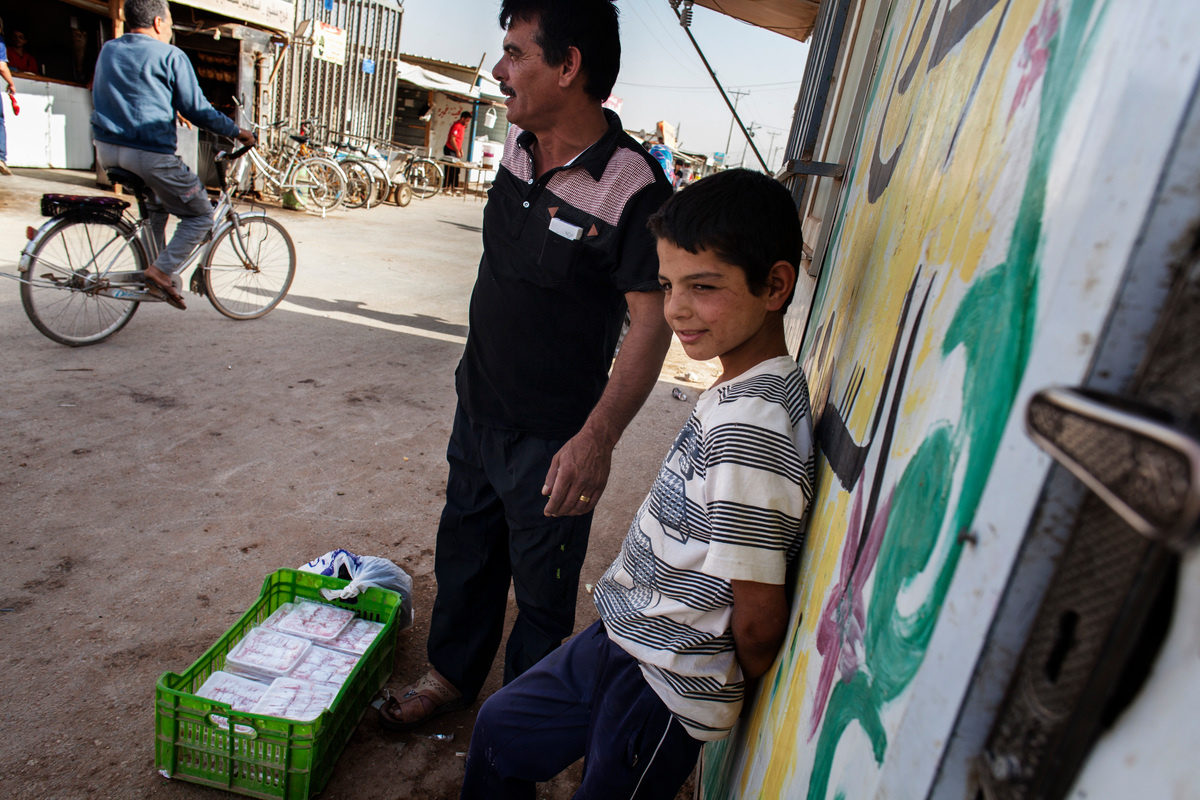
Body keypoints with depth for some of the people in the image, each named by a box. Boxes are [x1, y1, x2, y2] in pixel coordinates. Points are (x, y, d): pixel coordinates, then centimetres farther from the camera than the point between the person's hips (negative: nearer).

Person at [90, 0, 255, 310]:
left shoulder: (107, 50, 17)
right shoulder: (170, 56, -5)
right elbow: (196, 109, -6)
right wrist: (236, 131, 6)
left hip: (107, 150, 8)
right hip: (149, 153, -8)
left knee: (157, 203, 31)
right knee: (200, 214, 5)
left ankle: (149, 267, 26)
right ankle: (162, 271, -11)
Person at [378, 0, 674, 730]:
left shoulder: (632, 189, -24)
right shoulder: (519, 145, 1)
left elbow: (652, 322, -22)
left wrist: (598, 439, -29)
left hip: (552, 438, -7)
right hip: (478, 406, 8)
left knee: (543, 587, 14)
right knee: (464, 549, 24)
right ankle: (454, 675, 50)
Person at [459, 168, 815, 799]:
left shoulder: (747, 429, -32)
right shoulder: (745, 389, -2)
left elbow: (760, 620, -25)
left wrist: (736, 693, -6)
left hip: (662, 690, -9)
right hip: (628, 637, 9)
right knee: (499, 728, 25)